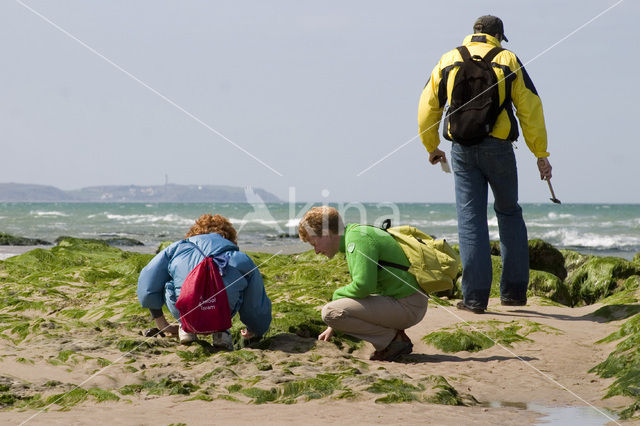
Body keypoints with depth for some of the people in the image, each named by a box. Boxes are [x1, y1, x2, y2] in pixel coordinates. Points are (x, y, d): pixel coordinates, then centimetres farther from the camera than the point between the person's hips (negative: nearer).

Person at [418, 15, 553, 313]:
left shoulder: (448, 60, 9)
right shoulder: (508, 60, 4)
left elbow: (428, 105, 11)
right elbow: (530, 109, 1)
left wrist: (431, 146, 24)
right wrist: (541, 154, 5)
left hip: (462, 150, 1)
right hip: (498, 148, -1)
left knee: (470, 219, 2)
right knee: (509, 213, 16)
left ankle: (475, 297, -4)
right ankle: (514, 291, 16)